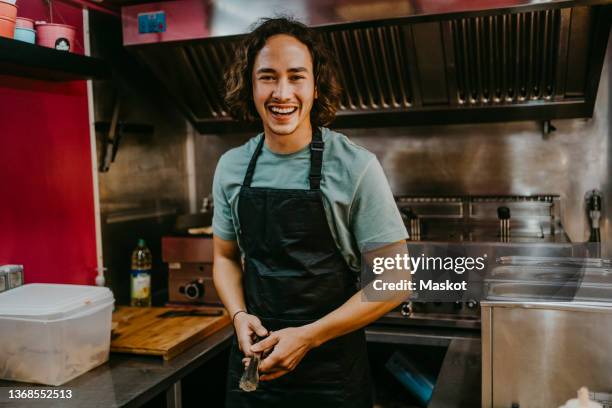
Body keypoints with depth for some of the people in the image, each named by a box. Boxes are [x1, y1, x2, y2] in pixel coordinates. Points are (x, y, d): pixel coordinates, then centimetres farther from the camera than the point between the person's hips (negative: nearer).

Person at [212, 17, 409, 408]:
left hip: (333, 369, -3)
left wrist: (308, 337, -17)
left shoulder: (356, 167, -14)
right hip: (253, 362, 4)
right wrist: (239, 315, -7)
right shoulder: (231, 167, -1)